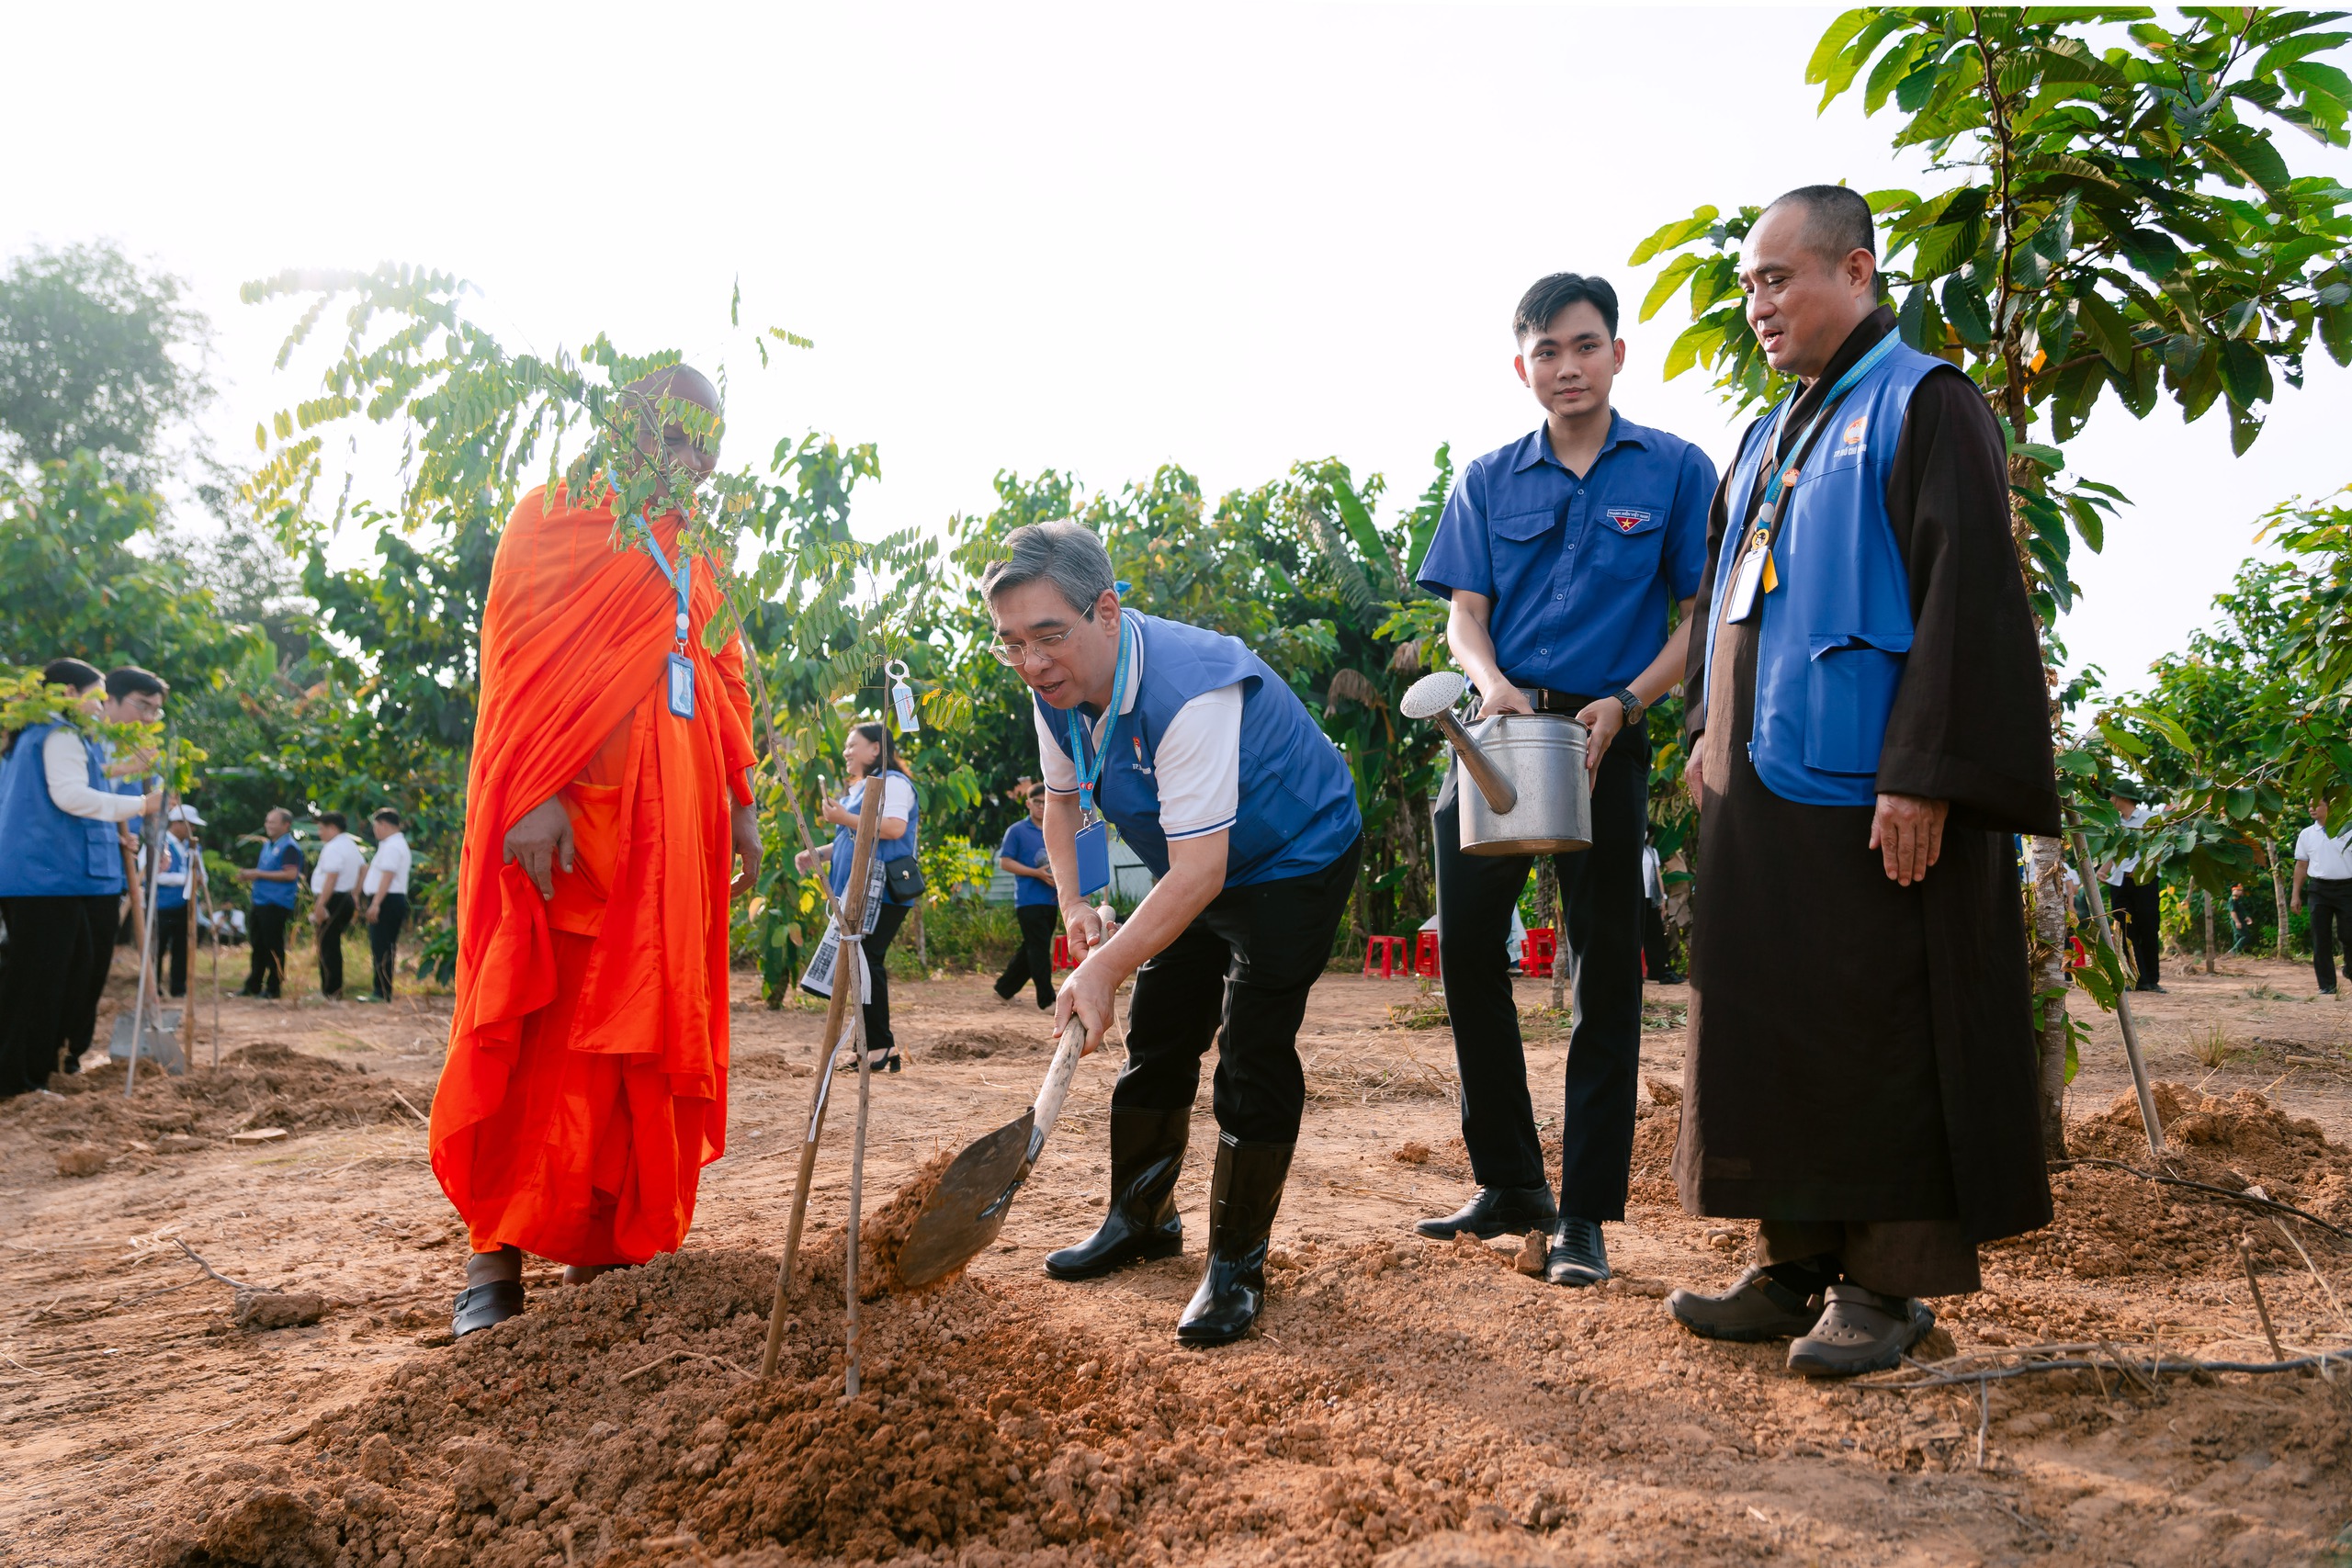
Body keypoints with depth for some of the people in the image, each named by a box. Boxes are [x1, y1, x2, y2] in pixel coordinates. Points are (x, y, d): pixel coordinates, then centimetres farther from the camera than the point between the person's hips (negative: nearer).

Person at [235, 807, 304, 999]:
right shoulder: (267, 844, 18)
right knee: (258, 945, 14)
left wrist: (259, 874, -17)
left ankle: (273, 988, 3)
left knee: (274, 946, -4)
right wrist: (250, 875, 10)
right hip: (260, 902, 9)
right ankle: (253, 985, 22)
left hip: (277, 903, -9)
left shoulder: (289, 847, -11)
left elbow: (291, 874, -21)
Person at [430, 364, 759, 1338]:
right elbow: (524, 659, -8)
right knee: (546, 1018, -9)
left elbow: (723, 683, 23)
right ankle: (494, 1253, -4)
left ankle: (603, 1228, 12)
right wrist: (537, 794, -20)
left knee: (648, 1014, 5)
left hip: (675, 812, 7)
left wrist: (739, 804, 15)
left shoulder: (688, 561, 24)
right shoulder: (561, 516, 3)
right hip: (575, 811, -7)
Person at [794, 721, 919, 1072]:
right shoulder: (857, 789, 26)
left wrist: (844, 819, -18)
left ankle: (879, 1046, -10)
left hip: (883, 894, -10)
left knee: (865, 961, -14)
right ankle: (881, 1046, 10)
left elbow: (894, 828, -22)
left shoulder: (892, 782, -5)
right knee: (859, 964, 6)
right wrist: (818, 855, 16)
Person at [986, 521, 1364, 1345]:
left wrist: (1105, 968, -44)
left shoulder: (1189, 690, -37)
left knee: (1253, 1050, -14)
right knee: (1158, 1035, 12)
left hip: (1296, 860, -8)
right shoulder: (1056, 688, -11)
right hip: (1197, 865, 8)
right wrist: (1073, 902, -7)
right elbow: (1062, 797, 8)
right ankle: (1141, 1218, 31)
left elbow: (1200, 873, -39)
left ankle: (1237, 1264, 0)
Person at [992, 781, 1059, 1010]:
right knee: (1039, 949, -9)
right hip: (1029, 900, -6)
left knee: (1031, 949, 12)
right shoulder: (1017, 831, -2)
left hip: (1051, 900, 6)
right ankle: (1046, 1001, -8)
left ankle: (1004, 989, 26)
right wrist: (1037, 873, -15)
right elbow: (1005, 861, -6)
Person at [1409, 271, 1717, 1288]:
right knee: (1466, 946, 4)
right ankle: (1510, 1184, 20)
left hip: (1605, 737, -3)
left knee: (1604, 969, 0)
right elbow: (1463, 613, 6)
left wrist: (1624, 703, -14)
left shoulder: (1675, 470, 3)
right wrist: (1491, 680, -16)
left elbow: (1697, 618, 1)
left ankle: (1584, 1214, 9)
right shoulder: (1488, 480, 11)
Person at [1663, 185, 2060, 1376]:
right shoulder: (1770, 436, 21)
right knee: (1769, 1033, 9)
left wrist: (1921, 775, -20)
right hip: (1760, 791, 8)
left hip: (1867, 794, -8)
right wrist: (1708, 730, 13)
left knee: (1875, 1040, -3)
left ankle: (1887, 1284, 9)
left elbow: (1965, 594, -13)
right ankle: (1795, 1266, 18)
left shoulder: (1922, 405, -3)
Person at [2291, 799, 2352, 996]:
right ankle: (2327, 986, 4)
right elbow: (2301, 865, 10)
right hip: (2319, 890, 2)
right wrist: (2296, 895, 5)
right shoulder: (2306, 835, 8)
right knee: (2321, 939, 1)